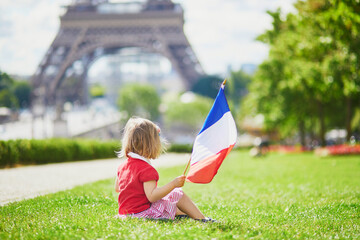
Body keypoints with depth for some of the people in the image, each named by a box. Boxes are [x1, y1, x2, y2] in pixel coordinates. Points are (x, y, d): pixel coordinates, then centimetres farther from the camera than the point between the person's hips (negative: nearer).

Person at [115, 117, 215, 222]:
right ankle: (201, 219, 7)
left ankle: (180, 214, 39)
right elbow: (152, 196, -29)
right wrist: (173, 184, -26)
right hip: (143, 212, -9)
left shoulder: (122, 166, 6)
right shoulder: (147, 170, -22)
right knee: (179, 194, 0)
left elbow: (117, 188, 20)